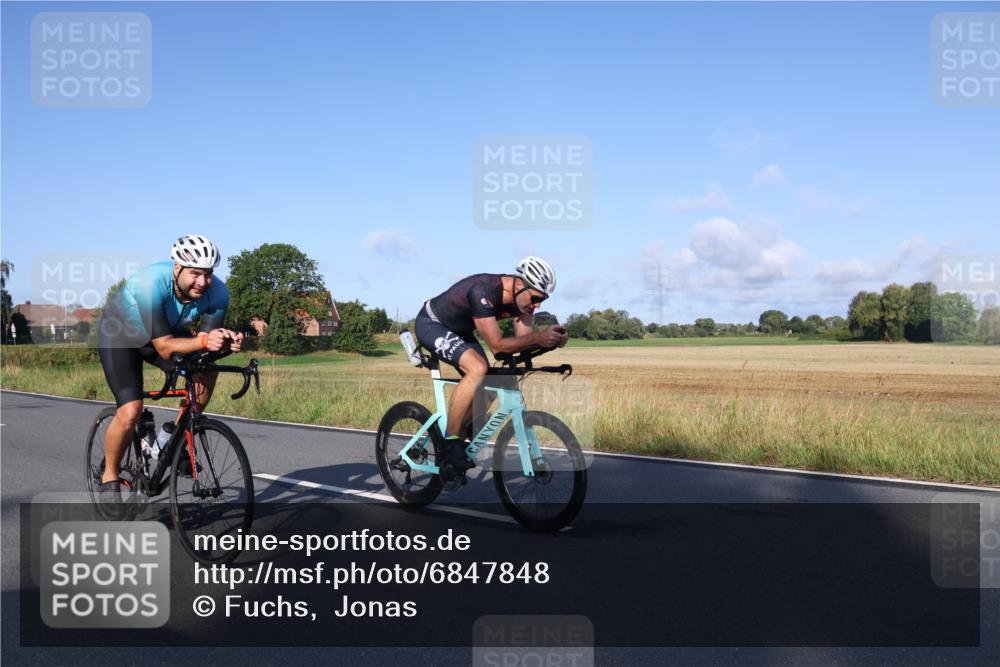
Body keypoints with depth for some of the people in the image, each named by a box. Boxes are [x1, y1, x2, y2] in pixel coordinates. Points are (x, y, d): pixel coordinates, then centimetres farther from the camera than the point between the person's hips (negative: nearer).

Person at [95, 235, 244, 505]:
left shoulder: (217, 293, -26)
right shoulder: (151, 284, -39)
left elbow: (207, 338, -24)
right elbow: (165, 348, -40)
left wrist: (226, 341, -46)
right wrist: (204, 341, -55)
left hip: (168, 331, 5)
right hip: (120, 334, -4)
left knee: (205, 370, -22)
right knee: (131, 411, -20)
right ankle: (109, 478, 6)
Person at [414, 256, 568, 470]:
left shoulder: (522, 297, -12)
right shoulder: (484, 291, -36)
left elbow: (525, 340, -13)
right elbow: (497, 346, -36)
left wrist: (550, 339, -32)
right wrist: (538, 337, -45)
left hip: (458, 330, 9)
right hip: (431, 324, -9)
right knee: (478, 368, -30)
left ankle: (457, 437, 16)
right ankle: (449, 442, -19)